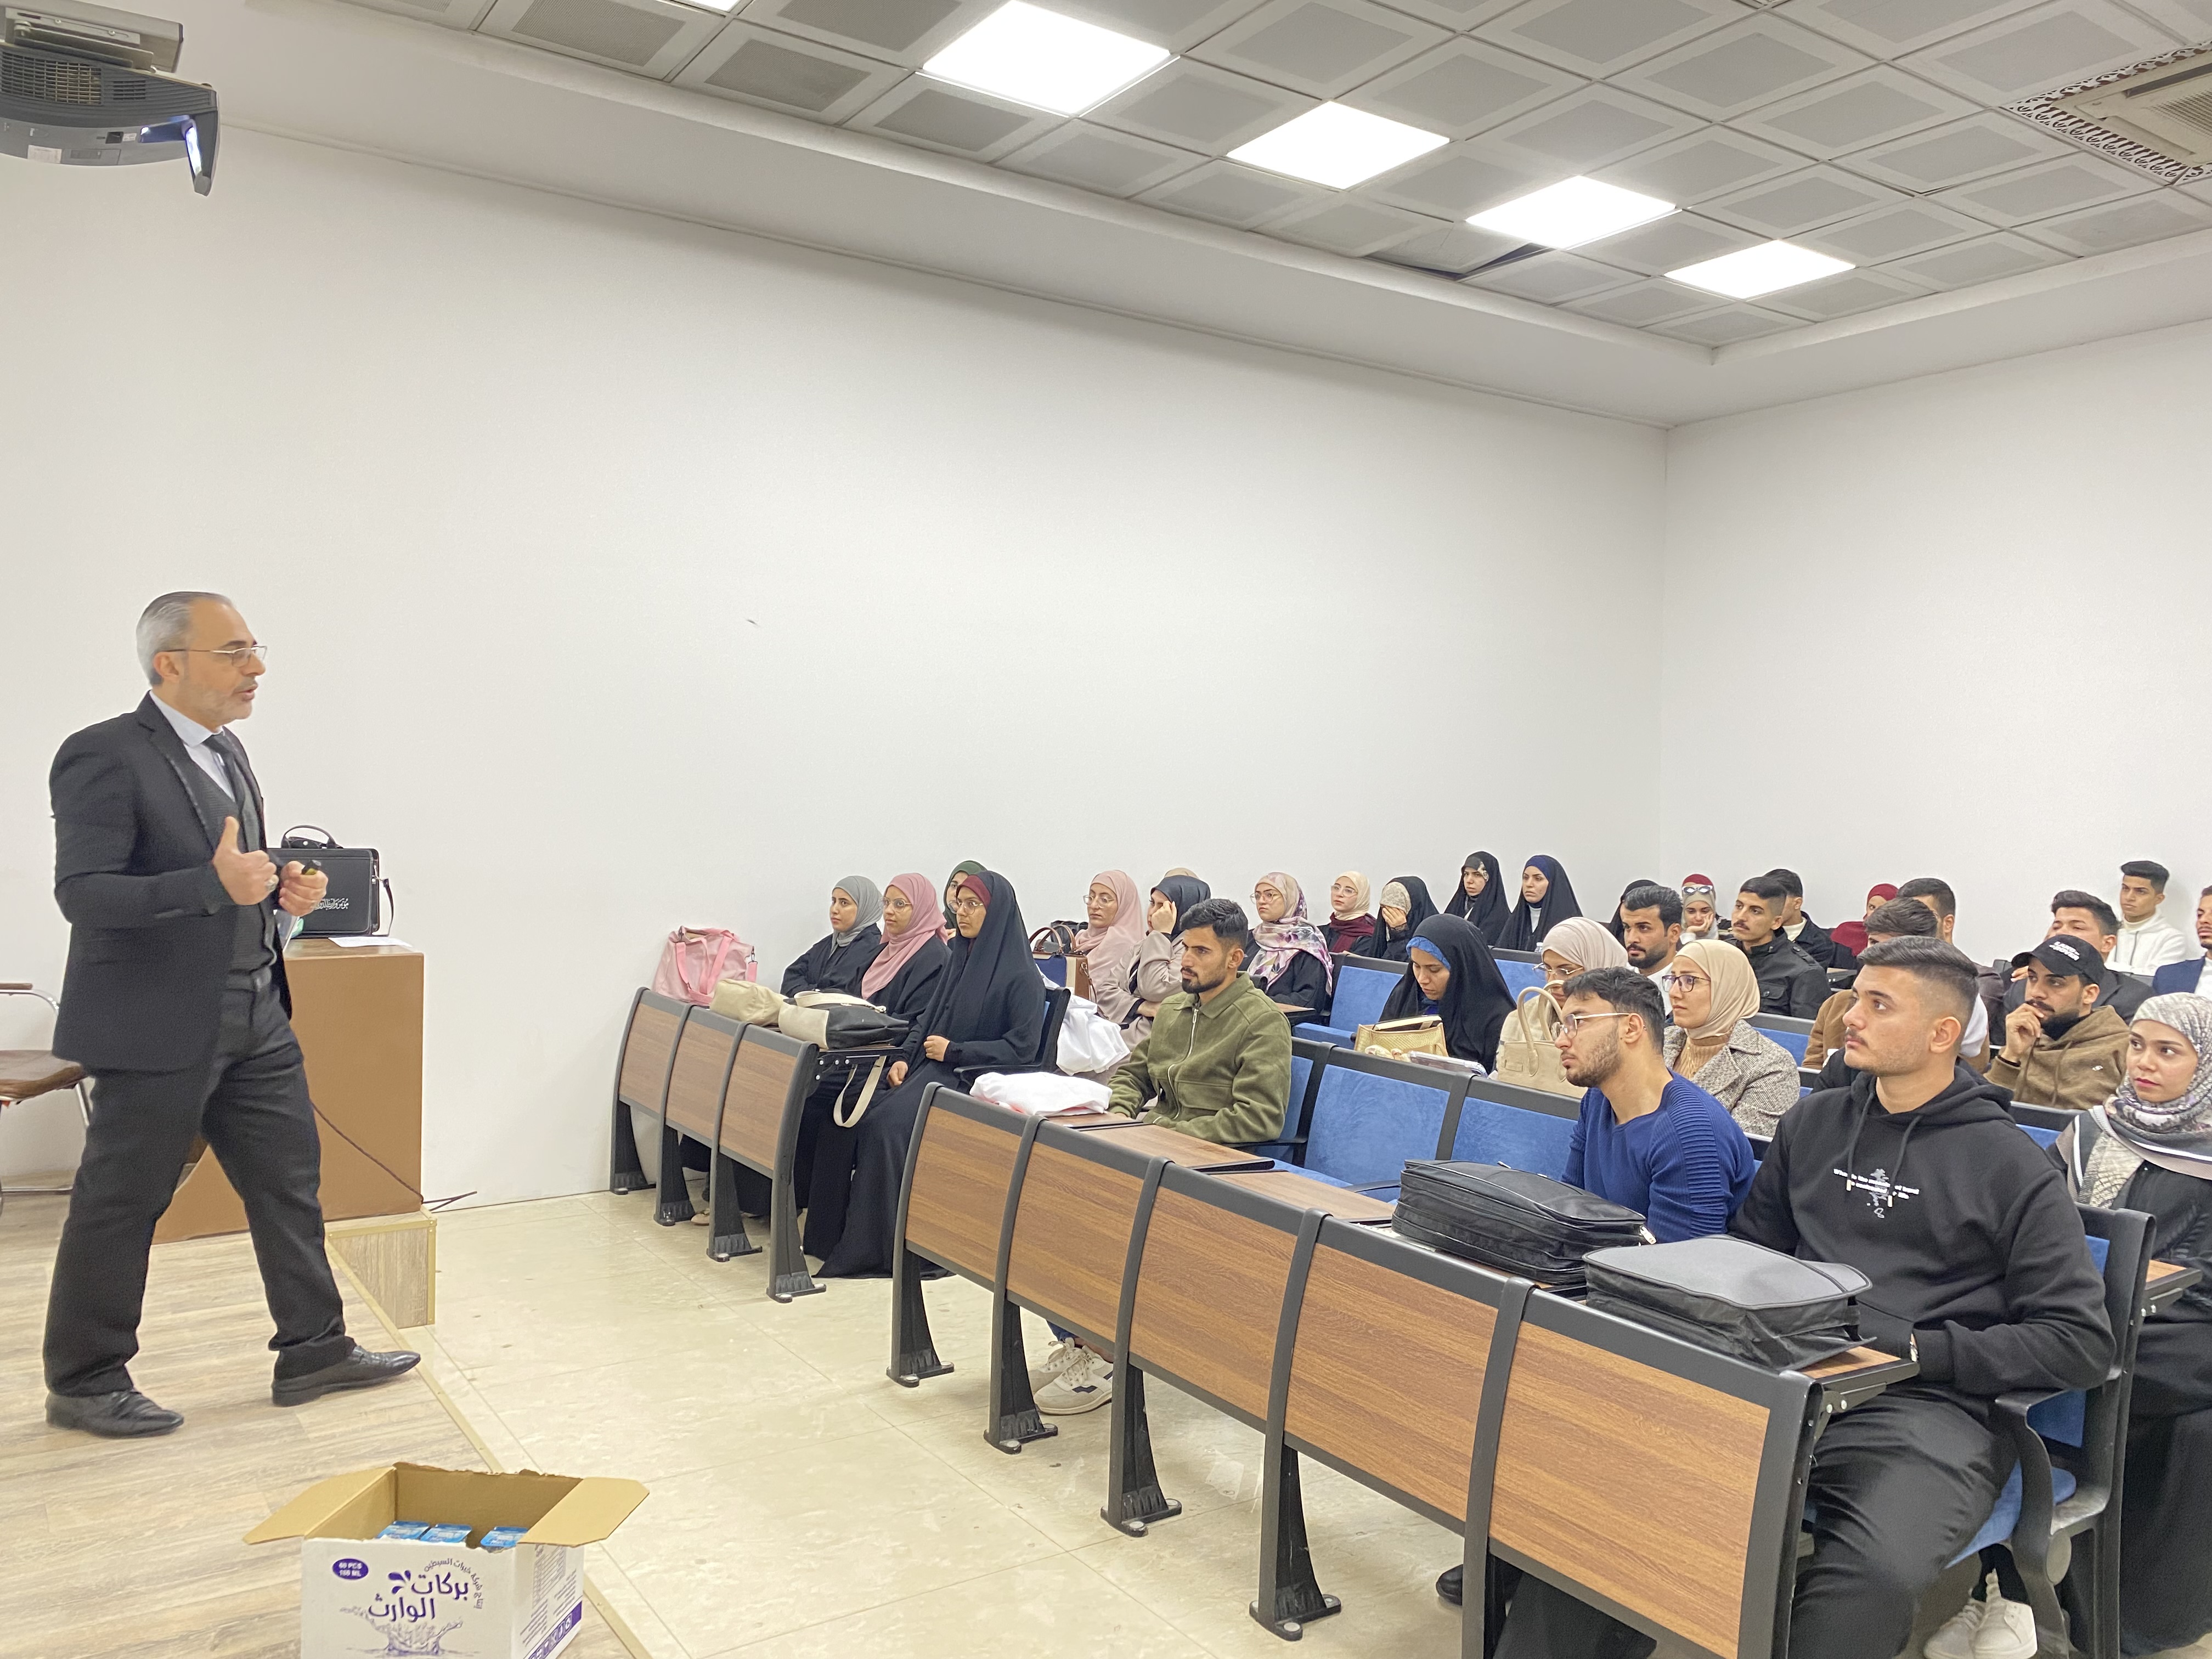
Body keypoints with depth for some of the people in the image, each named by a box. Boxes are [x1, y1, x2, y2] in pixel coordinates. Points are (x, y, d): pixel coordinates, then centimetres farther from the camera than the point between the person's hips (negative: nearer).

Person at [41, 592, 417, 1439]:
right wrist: (216, 884, -32)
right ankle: (83, 1384, 24)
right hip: (158, 1028, -8)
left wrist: (282, 890, 1)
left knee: (290, 1182, 12)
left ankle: (314, 1350, 23)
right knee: (120, 1207, 7)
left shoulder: (225, 751, 12)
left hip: (256, 1022, 8)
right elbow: (82, 892, -20)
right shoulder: (104, 756, -14)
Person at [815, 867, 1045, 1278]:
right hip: (933, 1069, 7)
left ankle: (874, 1250, -19)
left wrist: (954, 1051, -13)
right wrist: (905, 1057, 1)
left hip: (979, 1083, -7)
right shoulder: (960, 959, 16)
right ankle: (842, 1234, -14)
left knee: (889, 1124, -28)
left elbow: (1022, 1048, -12)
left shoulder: (1022, 977, -7)